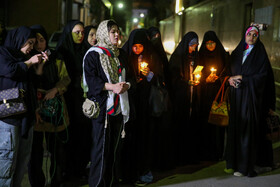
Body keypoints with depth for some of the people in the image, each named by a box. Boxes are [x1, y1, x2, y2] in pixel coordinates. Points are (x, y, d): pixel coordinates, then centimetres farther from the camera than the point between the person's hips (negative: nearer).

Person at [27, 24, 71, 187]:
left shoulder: (56, 58, 8)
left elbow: (65, 78, 7)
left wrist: (56, 89, -13)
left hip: (55, 110, 2)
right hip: (34, 108, -1)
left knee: (57, 147, 4)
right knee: (35, 148, 0)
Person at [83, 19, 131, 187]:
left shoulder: (121, 54, 16)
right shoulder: (93, 54, -2)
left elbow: (127, 76, 17)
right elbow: (91, 79, -11)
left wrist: (126, 85, -6)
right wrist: (112, 87, -20)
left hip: (119, 107, 6)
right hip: (101, 106, -5)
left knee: (116, 146, 7)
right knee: (101, 146, -4)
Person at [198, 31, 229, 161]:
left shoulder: (224, 56, 6)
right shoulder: (201, 56, 7)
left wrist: (217, 79, -9)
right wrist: (206, 80, -9)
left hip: (218, 94, 0)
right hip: (205, 95, 0)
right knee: (205, 121, -4)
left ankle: (217, 152, 5)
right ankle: (204, 151, 3)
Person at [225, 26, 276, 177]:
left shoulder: (260, 54, 0)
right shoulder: (236, 53, 14)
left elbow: (263, 76, -7)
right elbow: (230, 70, 17)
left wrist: (241, 77, -11)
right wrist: (230, 79, -6)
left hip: (251, 95, -4)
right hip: (236, 95, 5)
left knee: (247, 128, -7)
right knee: (235, 127, 3)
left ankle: (245, 166, -4)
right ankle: (234, 160, 10)